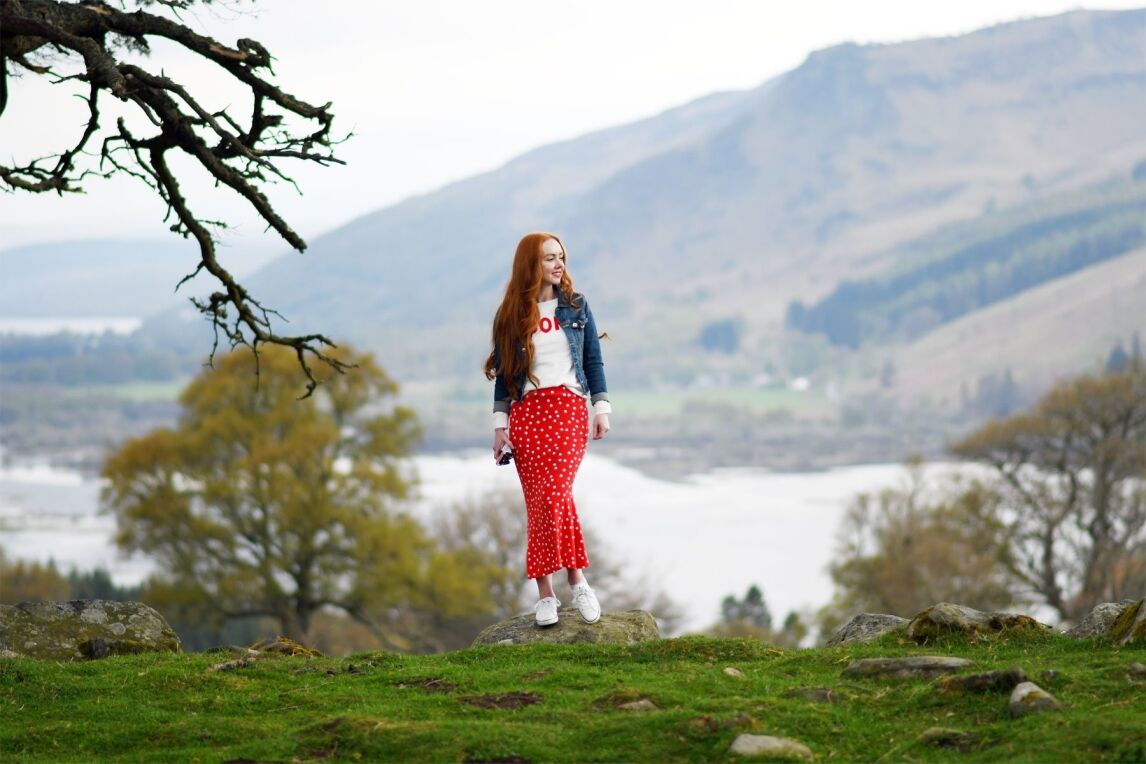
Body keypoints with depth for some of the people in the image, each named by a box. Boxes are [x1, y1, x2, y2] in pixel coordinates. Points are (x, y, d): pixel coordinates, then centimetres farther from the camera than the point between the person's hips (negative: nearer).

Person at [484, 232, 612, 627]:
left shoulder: (576, 307, 10)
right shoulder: (510, 316, 8)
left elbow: (594, 361, 11)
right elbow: (503, 373, 9)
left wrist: (602, 408, 3)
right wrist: (500, 424, 4)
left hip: (568, 407, -1)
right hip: (526, 413, 1)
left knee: (555, 493, -19)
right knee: (537, 502, -2)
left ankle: (577, 581, -10)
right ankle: (545, 594, 0)